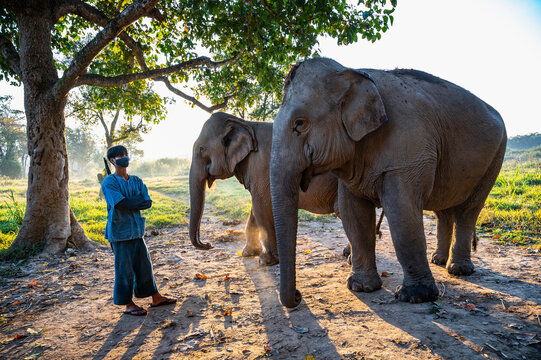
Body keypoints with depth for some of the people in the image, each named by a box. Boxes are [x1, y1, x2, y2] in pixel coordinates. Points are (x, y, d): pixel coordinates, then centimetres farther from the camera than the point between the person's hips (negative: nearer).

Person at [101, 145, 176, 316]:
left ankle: (156, 298, 27)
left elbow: (148, 202, 0)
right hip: (120, 232, -6)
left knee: (144, 265, 14)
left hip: (137, 230, 6)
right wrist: (139, 200, -7)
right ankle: (128, 305, 18)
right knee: (124, 269, 3)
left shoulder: (136, 181, 11)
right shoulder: (109, 183, -7)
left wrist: (130, 203, -12)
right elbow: (122, 204, -19)